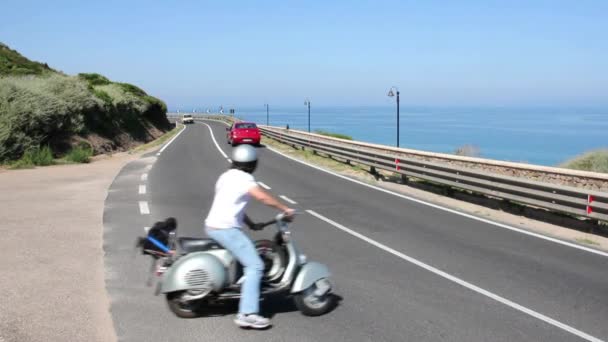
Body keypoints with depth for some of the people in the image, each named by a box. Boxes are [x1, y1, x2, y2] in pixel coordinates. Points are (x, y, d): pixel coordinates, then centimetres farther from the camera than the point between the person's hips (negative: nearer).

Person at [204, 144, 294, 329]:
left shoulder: (226, 176, 17)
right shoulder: (243, 178, -10)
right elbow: (263, 197, -22)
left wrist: (250, 224, 18)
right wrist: (285, 209, -13)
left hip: (212, 226, 10)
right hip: (226, 229, -10)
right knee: (255, 266, -11)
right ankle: (247, 314, -18)